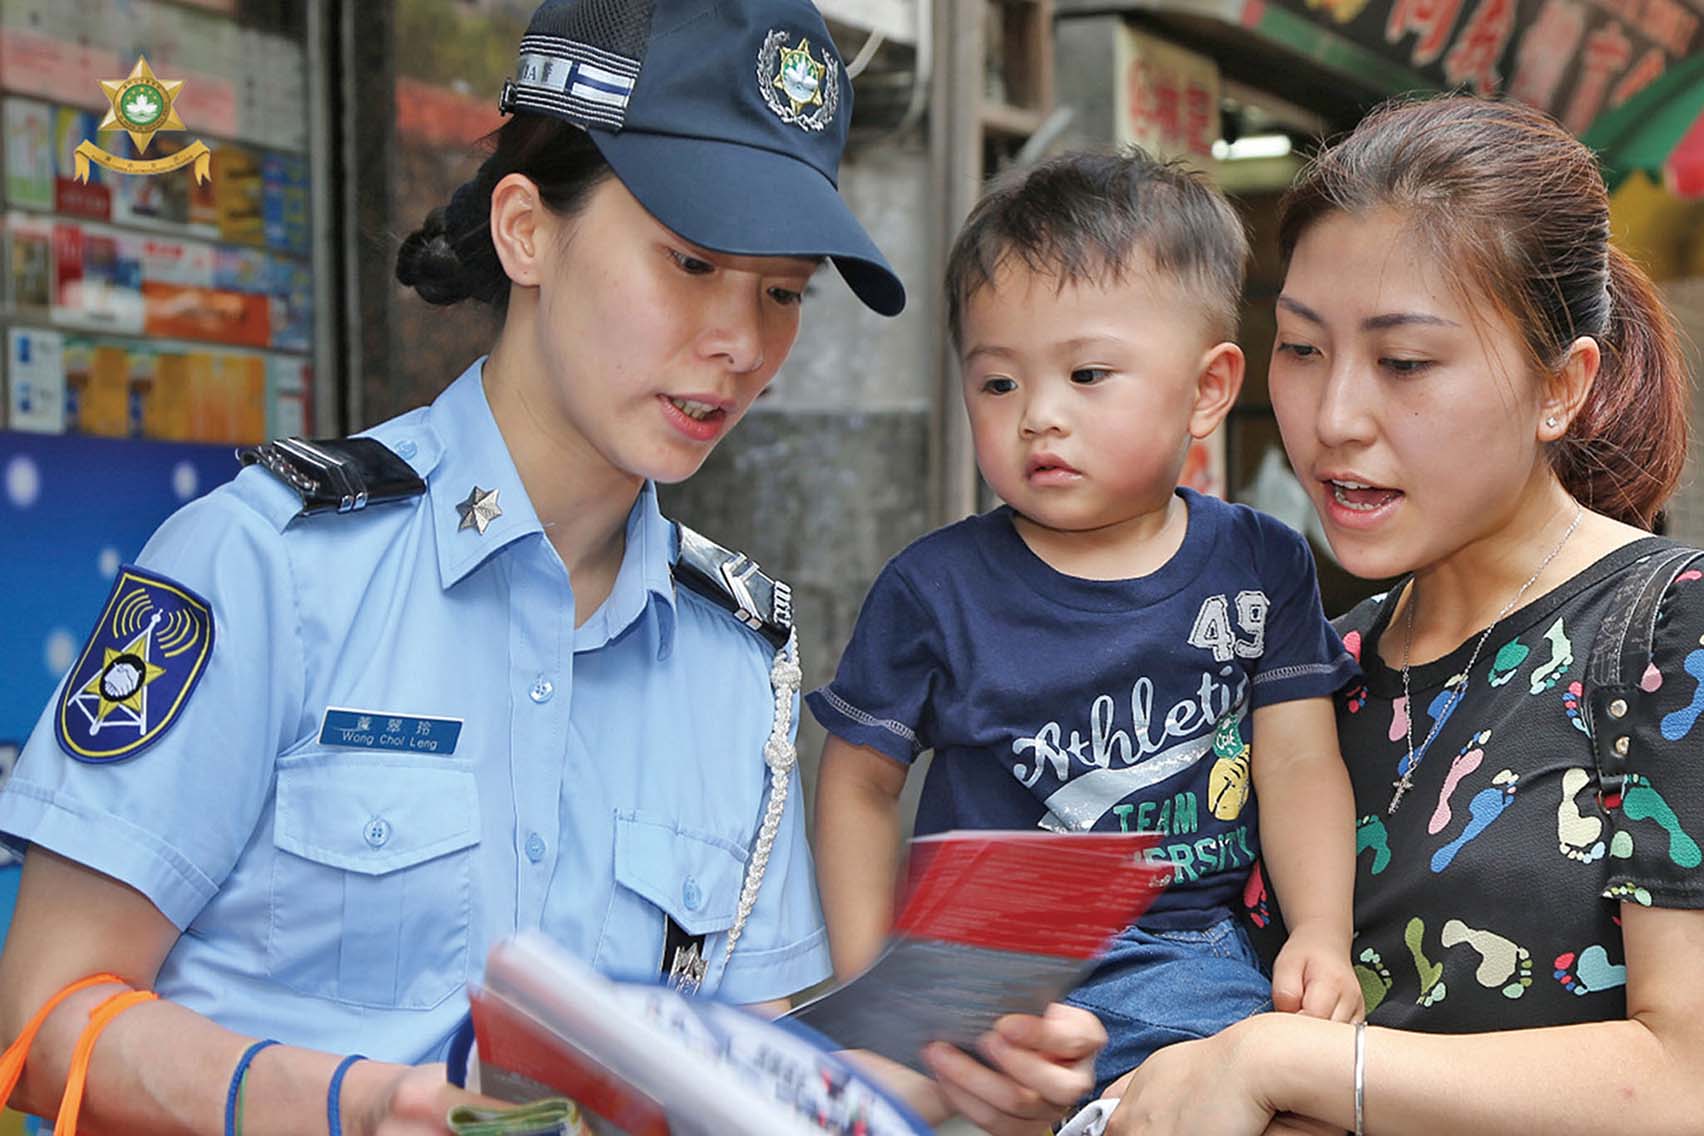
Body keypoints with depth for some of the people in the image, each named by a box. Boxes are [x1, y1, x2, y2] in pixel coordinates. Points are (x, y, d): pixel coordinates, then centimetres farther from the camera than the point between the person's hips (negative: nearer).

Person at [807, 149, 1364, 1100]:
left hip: (1186, 951, 1)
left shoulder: (1260, 565, 4)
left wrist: (1322, 933, -10)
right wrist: (870, 984, 0)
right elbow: (862, 779, 7)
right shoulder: (937, 589, -1)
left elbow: (1299, 758, 4)